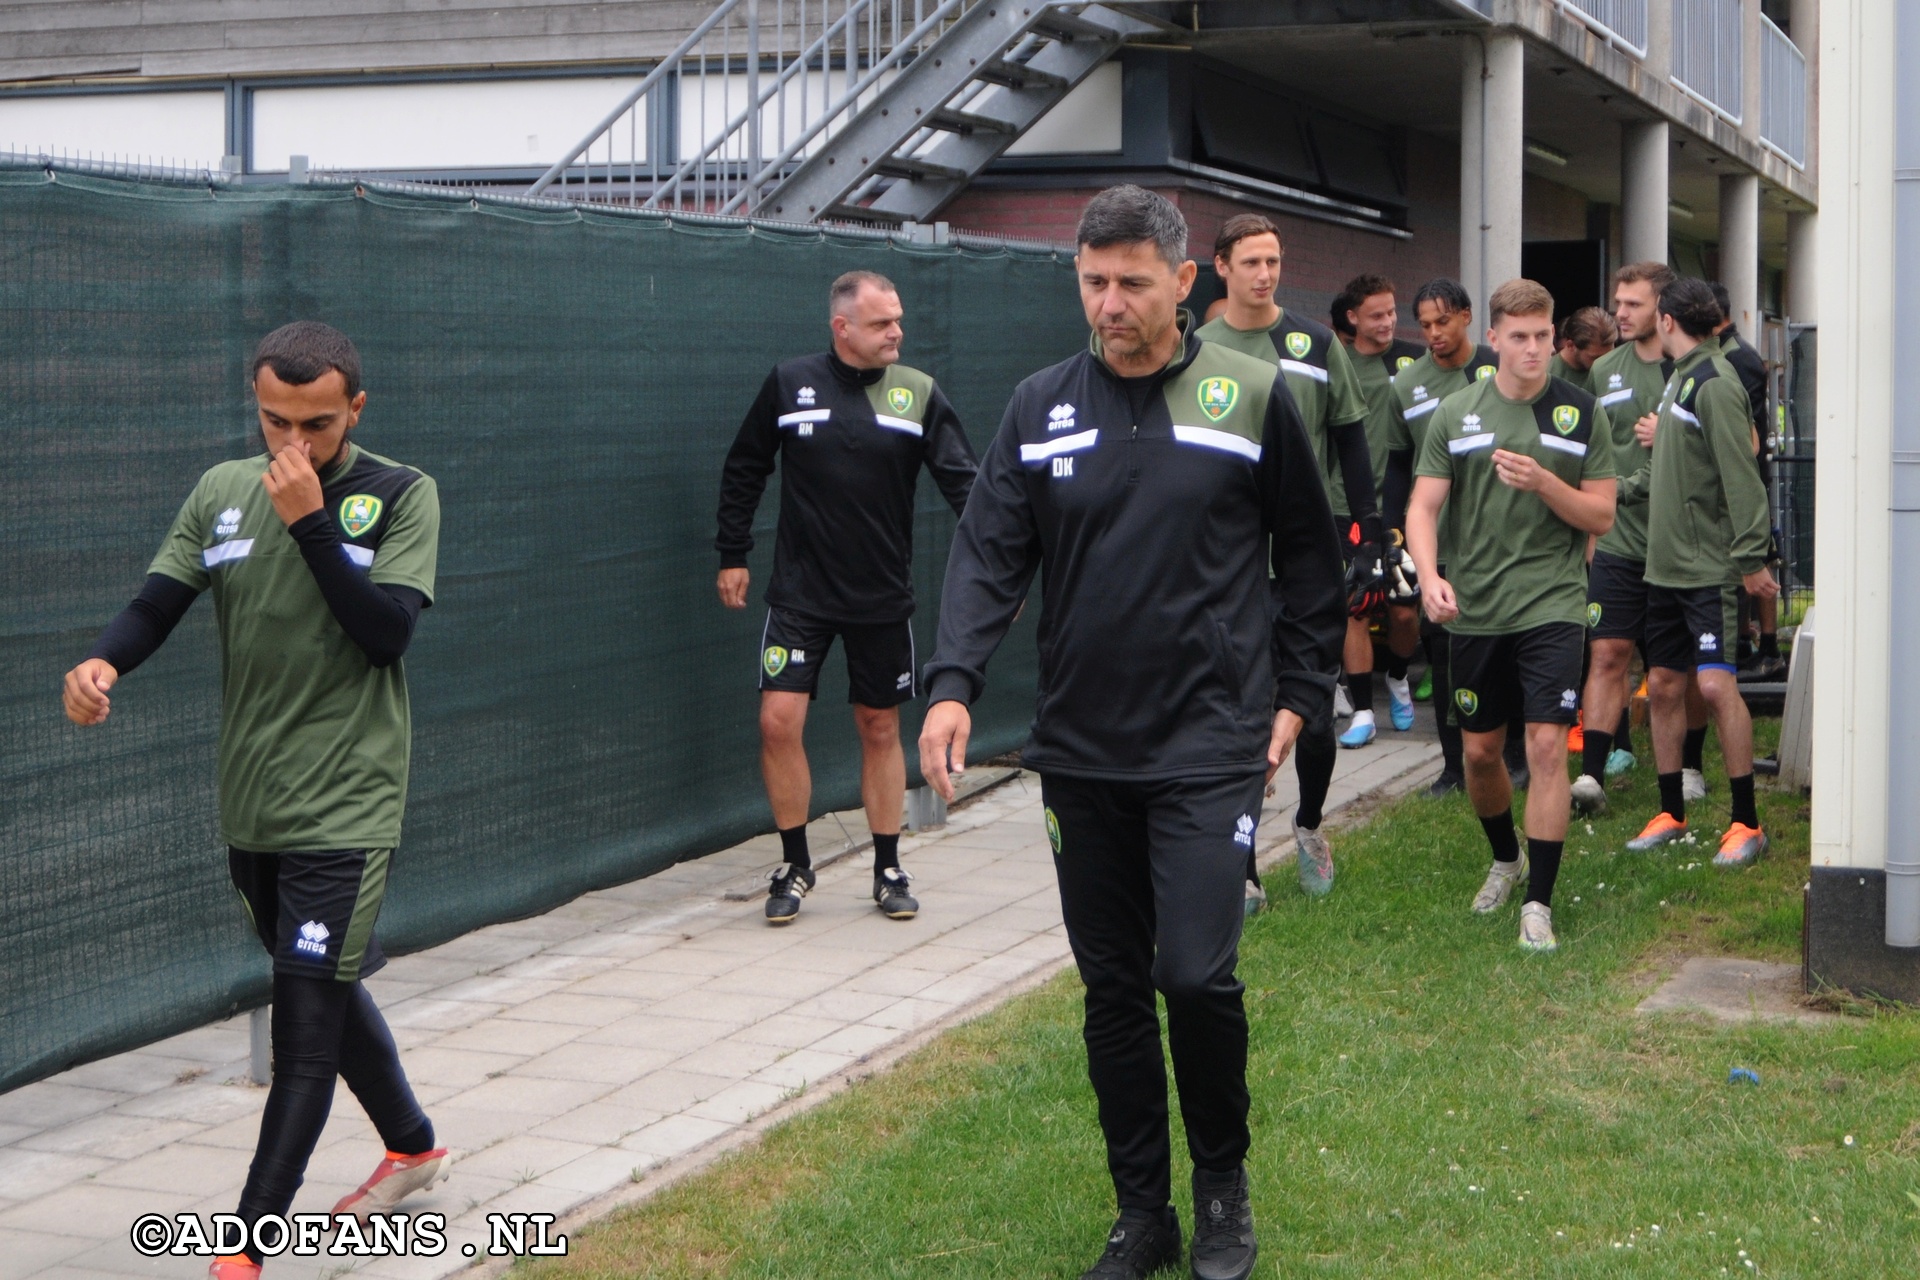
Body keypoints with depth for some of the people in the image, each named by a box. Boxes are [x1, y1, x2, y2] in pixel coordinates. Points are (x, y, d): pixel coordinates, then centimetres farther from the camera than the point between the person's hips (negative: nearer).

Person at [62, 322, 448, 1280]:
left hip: (344, 808, -5)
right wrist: (103, 662, -23)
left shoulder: (399, 497, -6)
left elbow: (386, 633, -16)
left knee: (307, 1021, -8)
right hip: (250, 806, 6)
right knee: (325, 992, 20)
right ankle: (412, 1147, 42)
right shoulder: (221, 494, 6)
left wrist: (308, 521, -22)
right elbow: (158, 602, -2)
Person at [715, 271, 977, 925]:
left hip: (882, 599, 1)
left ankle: (888, 869, 22)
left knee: (880, 730, 9)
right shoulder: (789, 384, -2)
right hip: (800, 594, -1)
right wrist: (732, 555, 6)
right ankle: (794, 864, 9)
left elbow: (961, 479, -5)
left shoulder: (918, 393, -2)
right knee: (778, 722, -9)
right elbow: (743, 472, 8)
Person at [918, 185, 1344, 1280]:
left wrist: (1301, 696, 3)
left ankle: (1225, 1187, 12)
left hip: (1211, 747, -3)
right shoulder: (1041, 408, 6)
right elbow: (991, 555, 1)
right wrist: (955, 684, -13)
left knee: (1196, 975, -13)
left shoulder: (1252, 398, -1)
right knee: (1113, 988, 9)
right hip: (1081, 753, 3)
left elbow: (1310, 558, 7)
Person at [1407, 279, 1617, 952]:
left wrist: (1542, 481, -16)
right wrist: (1430, 575, -18)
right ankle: (1506, 859, 39)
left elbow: (1601, 516, 2)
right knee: (1480, 751, 12)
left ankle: (1538, 904, -4)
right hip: (1475, 610, 2)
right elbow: (1423, 507, 1)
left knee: (1547, 747, -11)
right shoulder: (1455, 414, 4)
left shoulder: (1582, 413, 3)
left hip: (1552, 604, -2)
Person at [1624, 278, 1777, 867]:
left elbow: (1740, 475, -20)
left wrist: (1750, 557, -23)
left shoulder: (1714, 383, -15)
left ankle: (1746, 823, -4)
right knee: (1663, 685, 10)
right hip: (1665, 562, 9)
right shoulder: (1680, 377, 13)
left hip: (1707, 567, -9)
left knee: (1716, 684, -12)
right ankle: (1671, 813, 20)